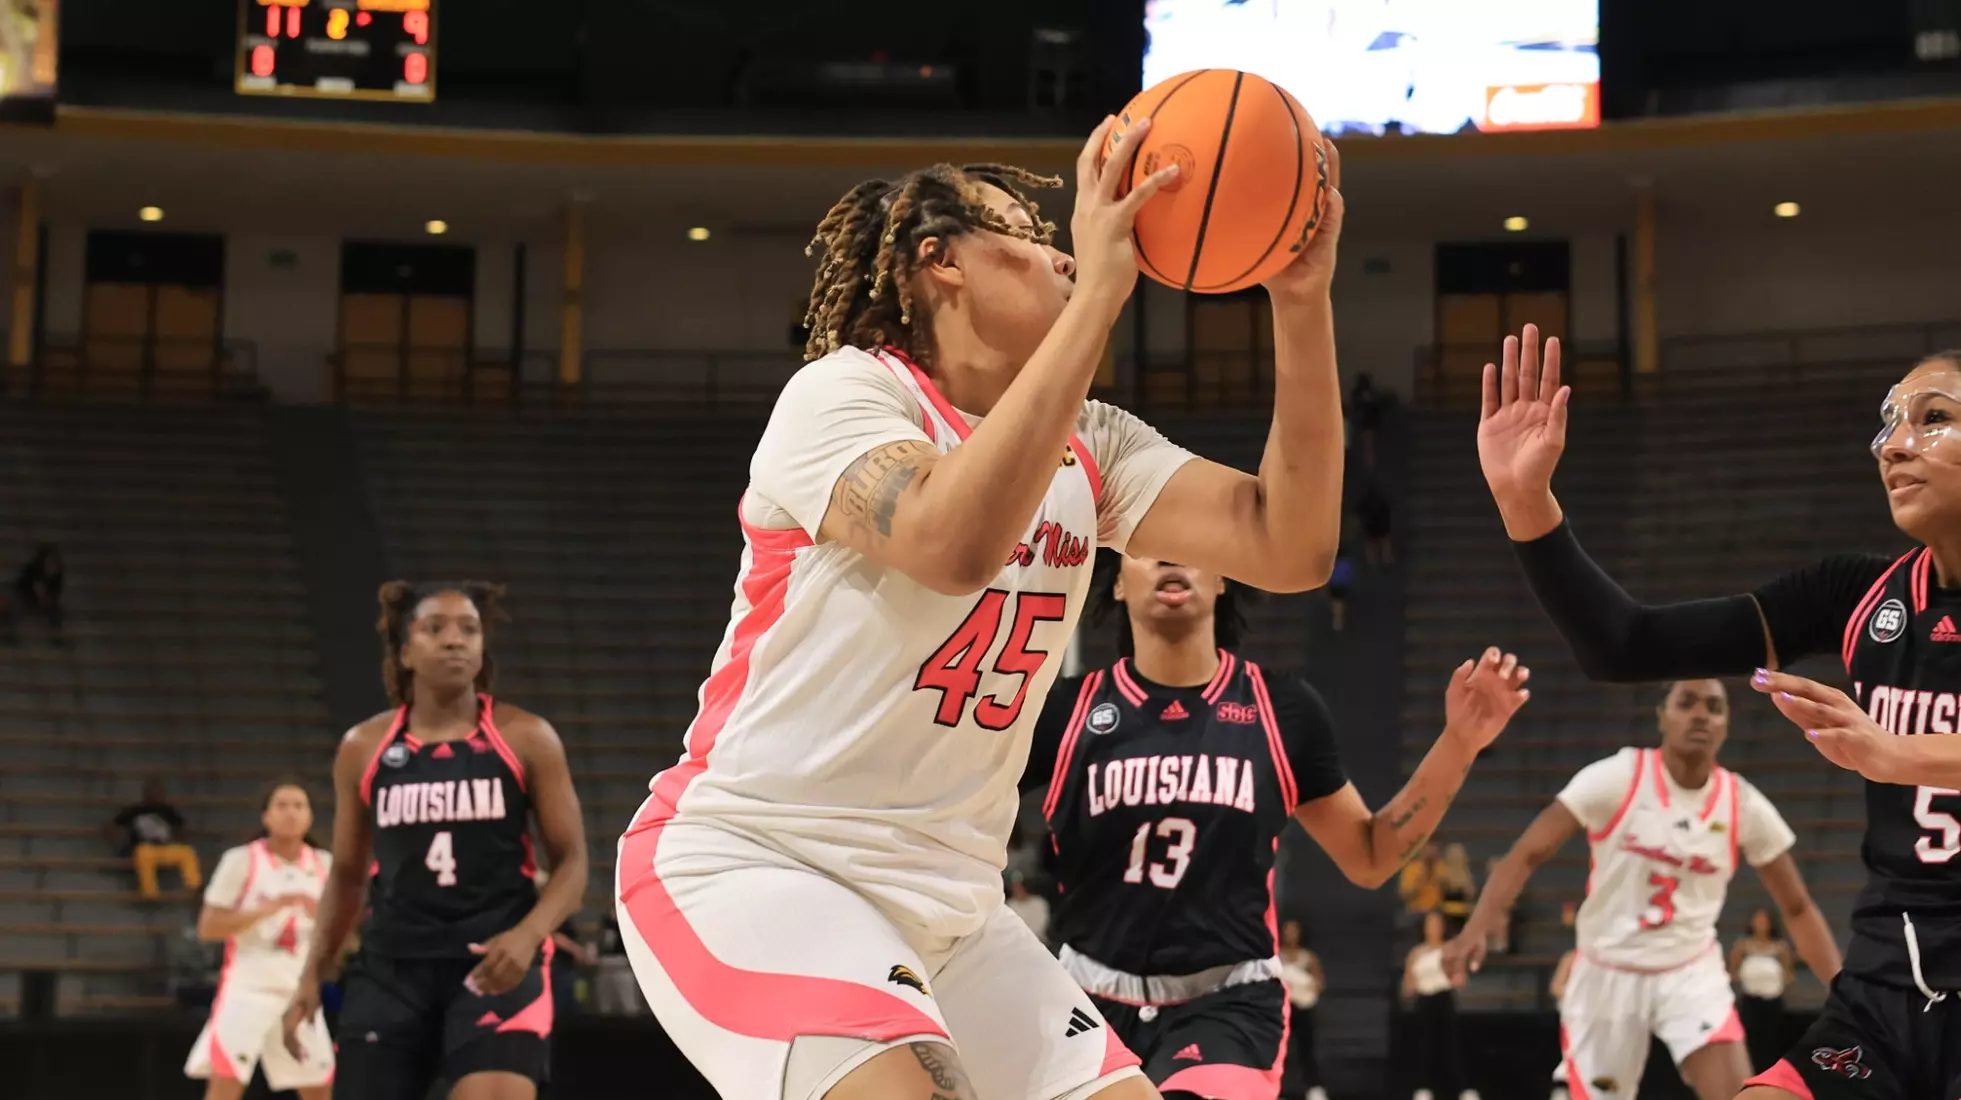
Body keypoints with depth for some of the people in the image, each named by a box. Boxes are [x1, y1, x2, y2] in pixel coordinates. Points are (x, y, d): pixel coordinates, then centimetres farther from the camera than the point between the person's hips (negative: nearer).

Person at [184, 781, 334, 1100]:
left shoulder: (323, 865, 6)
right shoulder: (241, 861, -6)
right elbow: (207, 928, -12)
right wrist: (269, 908, -21)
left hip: (299, 990, 5)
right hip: (248, 987, -5)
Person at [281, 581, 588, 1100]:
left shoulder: (526, 738, 0)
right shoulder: (363, 748, 7)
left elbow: (572, 862, 0)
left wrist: (528, 935, -18)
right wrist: (312, 974, 8)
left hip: (498, 966, -3)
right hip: (393, 966, 3)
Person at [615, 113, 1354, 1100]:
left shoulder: (1089, 446, 9)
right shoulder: (842, 393, -10)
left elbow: (1287, 549, -4)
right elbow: (952, 541, -32)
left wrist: (1301, 301, -13)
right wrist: (1101, 290, -30)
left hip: (944, 902, 8)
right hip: (751, 863, -7)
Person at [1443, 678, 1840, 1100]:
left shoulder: (1744, 806, -6)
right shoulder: (1617, 778, -14)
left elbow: (1797, 909, 5)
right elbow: (1528, 854, -14)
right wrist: (1476, 930, -28)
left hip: (1691, 973, 1)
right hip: (1608, 973, -1)